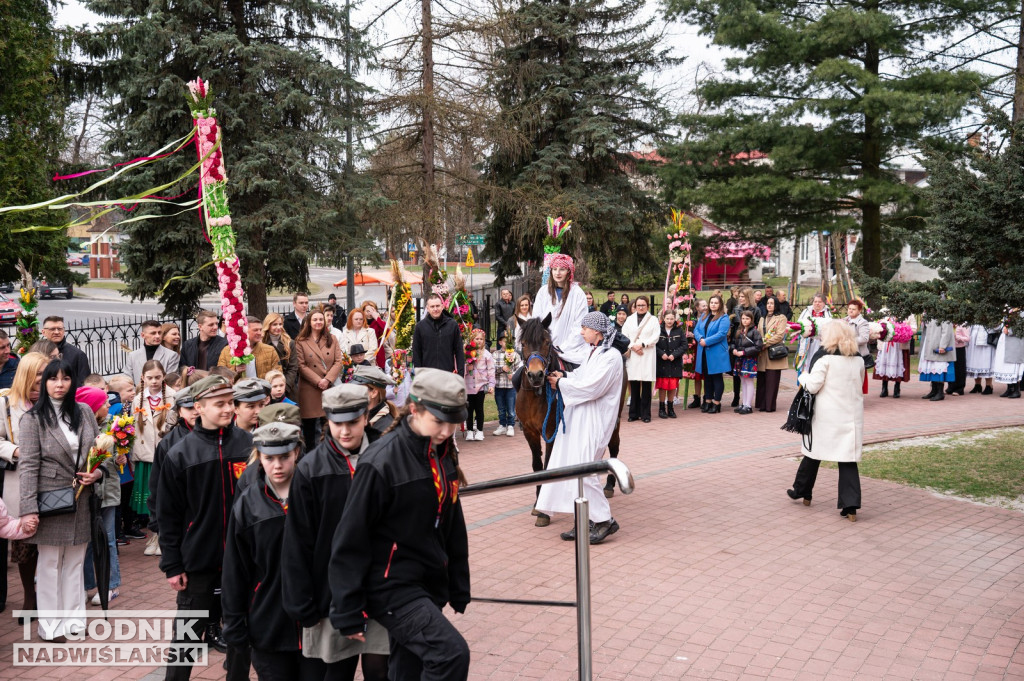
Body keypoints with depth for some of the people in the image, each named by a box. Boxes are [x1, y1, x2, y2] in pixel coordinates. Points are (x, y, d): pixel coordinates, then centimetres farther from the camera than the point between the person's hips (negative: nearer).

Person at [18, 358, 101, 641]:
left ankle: (74, 619, 22)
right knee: (50, 564, 6)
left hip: (81, 499, 4)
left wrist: (97, 472, -8)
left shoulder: (84, 412, 5)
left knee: (75, 562, 12)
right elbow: (28, 466, -12)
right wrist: (29, 508, -17)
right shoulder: (34, 418, -7)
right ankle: (50, 625, 16)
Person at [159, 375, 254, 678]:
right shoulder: (180, 454, -5)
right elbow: (168, 515, -1)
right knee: (187, 632, 7)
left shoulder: (248, 444, -1)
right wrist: (172, 564, -3)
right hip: (199, 558, -1)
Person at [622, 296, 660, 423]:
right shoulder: (630, 319, 15)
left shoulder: (653, 320, 8)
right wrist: (633, 346, -7)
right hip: (632, 355, 2)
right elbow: (624, 336, 8)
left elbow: (655, 337, -1)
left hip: (647, 355, -2)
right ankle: (634, 413, 7)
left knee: (646, 385, -4)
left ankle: (645, 414, 1)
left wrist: (642, 344, -11)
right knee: (634, 385, 1)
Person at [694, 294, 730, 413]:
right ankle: (708, 401, 19)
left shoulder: (724, 318, -5)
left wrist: (706, 341, -19)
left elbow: (722, 334, -16)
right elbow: (696, 330, 9)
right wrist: (700, 339, -12)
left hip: (717, 353, -6)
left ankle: (716, 403, 6)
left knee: (717, 377, 1)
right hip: (704, 353, 6)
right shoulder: (704, 317, 15)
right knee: (707, 377, 11)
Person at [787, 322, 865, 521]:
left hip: (827, 415, -3)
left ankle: (802, 491, 29)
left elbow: (812, 385, -12)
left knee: (814, 454, 13)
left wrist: (803, 375, 7)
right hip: (852, 415, 4)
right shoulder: (858, 359, 7)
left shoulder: (824, 356, -9)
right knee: (848, 459, 2)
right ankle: (850, 507, -3)